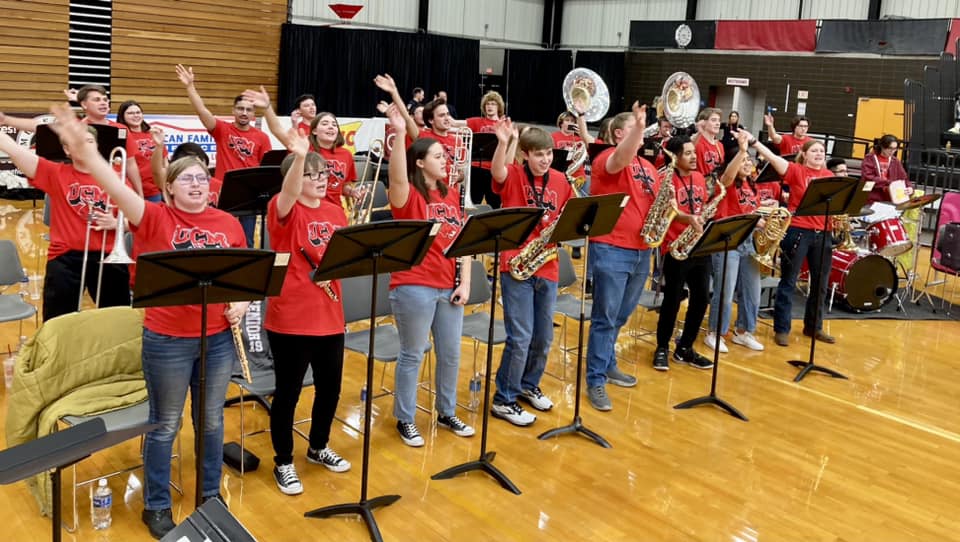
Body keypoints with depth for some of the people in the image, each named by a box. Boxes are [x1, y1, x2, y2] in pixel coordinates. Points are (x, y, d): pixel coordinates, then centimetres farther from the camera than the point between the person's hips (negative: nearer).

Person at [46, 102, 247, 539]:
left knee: (211, 420, 17)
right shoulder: (155, 218, -7)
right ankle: (156, 506, 29)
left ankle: (211, 495, 37)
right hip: (167, 340, -3)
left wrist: (243, 302, -8)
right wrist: (85, 152, -41)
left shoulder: (228, 223, 2)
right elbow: (117, 188, -25)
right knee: (165, 424, 11)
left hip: (219, 338, 3)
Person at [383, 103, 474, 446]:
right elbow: (397, 177, -33)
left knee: (450, 354, 15)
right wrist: (399, 134, -43)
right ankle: (405, 420, 19)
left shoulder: (451, 194, 10)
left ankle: (447, 413, 32)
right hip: (414, 287, -6)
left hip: (449, 287, 7)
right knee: (412, 354, 5)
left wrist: (465, 282, 2)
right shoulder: (408, 195, -8)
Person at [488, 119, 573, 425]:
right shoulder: (513, 176, -5)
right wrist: (503, 143, -46)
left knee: (543, 337, 14)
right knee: (520, 337, -7)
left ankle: (529, 385, 36)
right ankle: (504, 400, 7)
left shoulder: (560, 180, 8)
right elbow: (496, 172, -29)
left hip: (547, 267, 5)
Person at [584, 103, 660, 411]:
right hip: (611, 250, -8)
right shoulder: (607, 159, -8)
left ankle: (607, 365, 34)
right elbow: (622, 160, -33)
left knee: (620, 317, 18)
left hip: (641, 251, 8)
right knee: (605, 318, -3)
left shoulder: (648, 167, 16)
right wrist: (638, 126, -46)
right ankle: (596, 381, 4)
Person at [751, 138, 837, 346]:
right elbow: (773, 158, -16)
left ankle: (814, 326, 27)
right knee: (788, 282, 1)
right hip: (797, 231, -5)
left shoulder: (830, 175, 12)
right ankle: (781, 329, 8)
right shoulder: (796, 171, -3)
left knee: (820, 283, 12)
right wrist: (753, 142, -28)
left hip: (822, 233, 5)